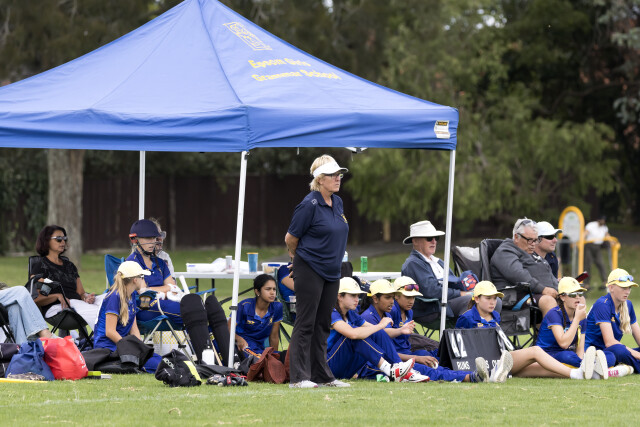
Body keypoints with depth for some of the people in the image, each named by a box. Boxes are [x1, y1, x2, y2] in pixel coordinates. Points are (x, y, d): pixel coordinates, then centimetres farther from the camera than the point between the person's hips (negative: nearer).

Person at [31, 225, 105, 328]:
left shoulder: (69, 264, 28)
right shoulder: (40, 266, 7)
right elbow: (36, 299, -3)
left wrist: (86, 297, 0)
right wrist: (57, 296, -20)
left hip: (77, 303, 6)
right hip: (55, 308, -6)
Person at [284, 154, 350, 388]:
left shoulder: (338, 203, 9)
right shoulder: (310, 205, -15)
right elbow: (290, 239, -7)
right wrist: (298, 256, 10)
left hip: (331, 272, 7)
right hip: (309, 270, -7)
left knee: (323, 324, 11)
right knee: (306, 323, -5)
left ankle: (322, 375, 15)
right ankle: (298, 376, -3)